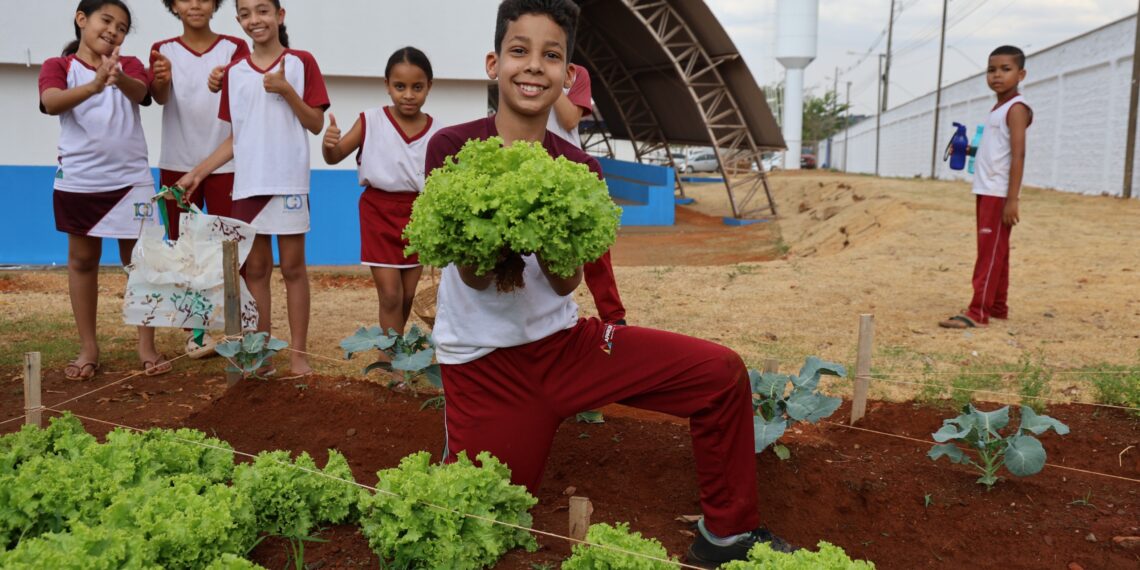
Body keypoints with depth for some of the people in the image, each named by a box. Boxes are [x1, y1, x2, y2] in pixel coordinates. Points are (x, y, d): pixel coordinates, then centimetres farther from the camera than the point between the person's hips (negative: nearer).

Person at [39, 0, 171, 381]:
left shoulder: (129, 64, 4)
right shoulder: (58, 66, 0)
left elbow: (139, 92, -19)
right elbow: (51, 103, -22)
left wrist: (119, 78, -43)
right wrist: (94, 85, -41)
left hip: (131, 180, 0)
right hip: (78, 182, 0)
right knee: (82, 260, 9)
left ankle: (146, 346, 11)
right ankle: (88, 348, 19)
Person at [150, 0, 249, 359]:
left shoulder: (234, 48, 0)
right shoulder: (163, 50, 4)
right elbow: (159, 97, -14)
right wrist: (162, 80, -38)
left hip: (224, 163, -2)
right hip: (177, 164, 2)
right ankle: (196, 328, 15)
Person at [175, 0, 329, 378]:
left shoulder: (301, 63, -1)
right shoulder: (233, 72, 9)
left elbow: (316, 125, -3)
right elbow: (236, 137, 10)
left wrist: (286, 91, -16)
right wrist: (197, 173, 5)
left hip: (289, 180, -3)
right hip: (248, 182, 4)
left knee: (293, 266, 2)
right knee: (255, 268, 8)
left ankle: (297, 352, 10)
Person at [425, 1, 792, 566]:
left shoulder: (578, 169, -1)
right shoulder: (452, 148, -10)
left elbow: (565, 284, -9)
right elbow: (474, 277, -14)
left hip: (564, 341, 4)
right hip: (483, 362, -3)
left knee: (721, 372, -8)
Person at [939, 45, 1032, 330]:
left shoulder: (1016, 108, -10)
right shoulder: (997, 108, 17)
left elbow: (1018, 155, -18)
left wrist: (1012, 199, -23)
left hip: (999, 193, -9)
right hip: (985, 191, 9)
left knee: (992, 252, -9)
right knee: (993, 252, 13)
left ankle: (978, 312, -10)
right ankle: (997, 307, 20)